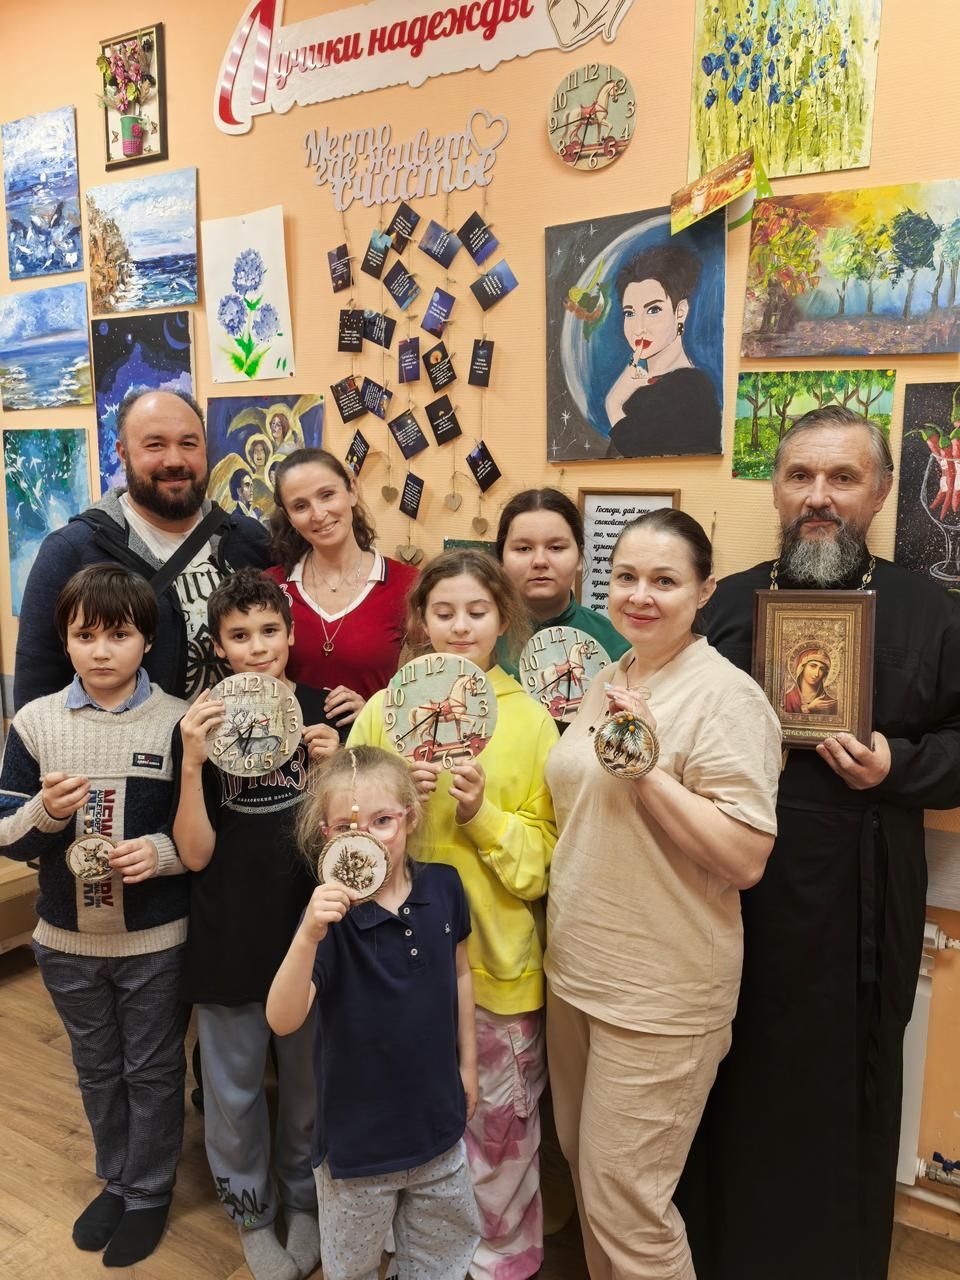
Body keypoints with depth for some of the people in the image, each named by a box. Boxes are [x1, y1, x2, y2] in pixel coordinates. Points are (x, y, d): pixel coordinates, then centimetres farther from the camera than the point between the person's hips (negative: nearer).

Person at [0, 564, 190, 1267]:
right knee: (97, 1070, 22)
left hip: (157, 940, -2)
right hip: (69, 941, 3)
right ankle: (116, 1181, 45)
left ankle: (149, 1194, 37)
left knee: (153, 1071, 14)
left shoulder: (179, 722, -12)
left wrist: (162, 851, -24)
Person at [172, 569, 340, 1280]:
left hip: (310, 928, 1)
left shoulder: (324, 713, -5)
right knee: (233, 1088, 15)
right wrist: (192, 764, -24)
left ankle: (305, 1201, 42)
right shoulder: (201, 723, -6)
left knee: (309, 1081, 18)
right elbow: (196, 853, -10)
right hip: (229, 935, 0)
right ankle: (251, 1210, 40)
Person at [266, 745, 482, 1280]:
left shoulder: (442, 886, -12)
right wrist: (308, 936, -47)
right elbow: (283, 1021, -32)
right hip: (357, 1131, -3)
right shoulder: (331, 916, -23)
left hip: (437, 1119, 3)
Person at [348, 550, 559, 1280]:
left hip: (498, 961, -1)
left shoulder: (530, 719, -4)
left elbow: (546, 858, -3)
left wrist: (483, 817, -19)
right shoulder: (383, 709, 0)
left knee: (500, 1132, 12)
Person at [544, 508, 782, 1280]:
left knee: (625, 1200, 5)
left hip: (660, 992, -8)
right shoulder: (607, 683, 7)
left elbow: (746, 861, -22)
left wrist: (648, 765, -27)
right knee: (587, 1168, 23)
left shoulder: (724, 697, -17)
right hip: (575, 971, 8)